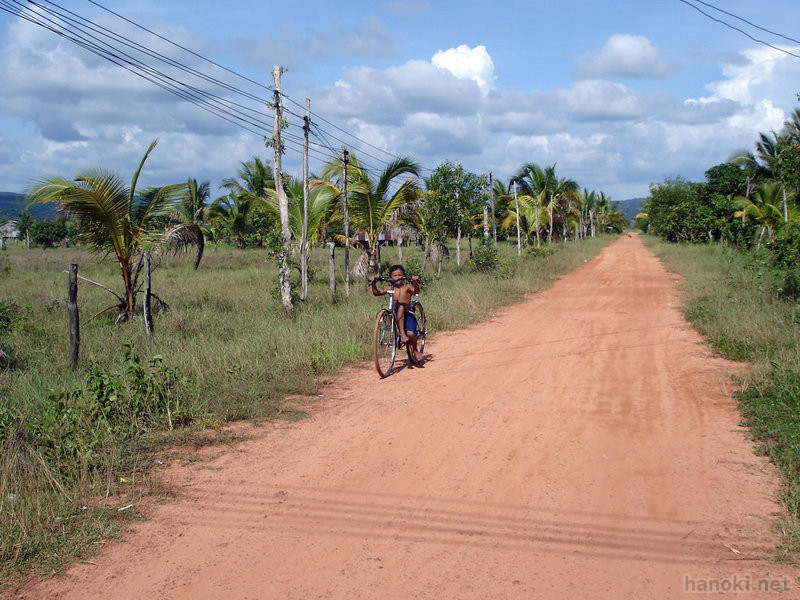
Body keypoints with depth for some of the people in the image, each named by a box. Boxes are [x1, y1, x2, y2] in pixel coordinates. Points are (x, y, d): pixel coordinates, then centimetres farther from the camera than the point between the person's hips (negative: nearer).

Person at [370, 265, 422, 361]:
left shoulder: (407, 287, 0)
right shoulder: (391, 288, 7)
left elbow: (416, 291, -19)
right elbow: (376, 293, 1)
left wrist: (415, 282, -37)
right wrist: (373, 284, -16)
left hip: (408, 314, -1)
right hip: (397, 315, 1)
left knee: (411, 333, -24)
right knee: (400, 306, -33)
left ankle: (415, 351, 9)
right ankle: (402, 333, -31)